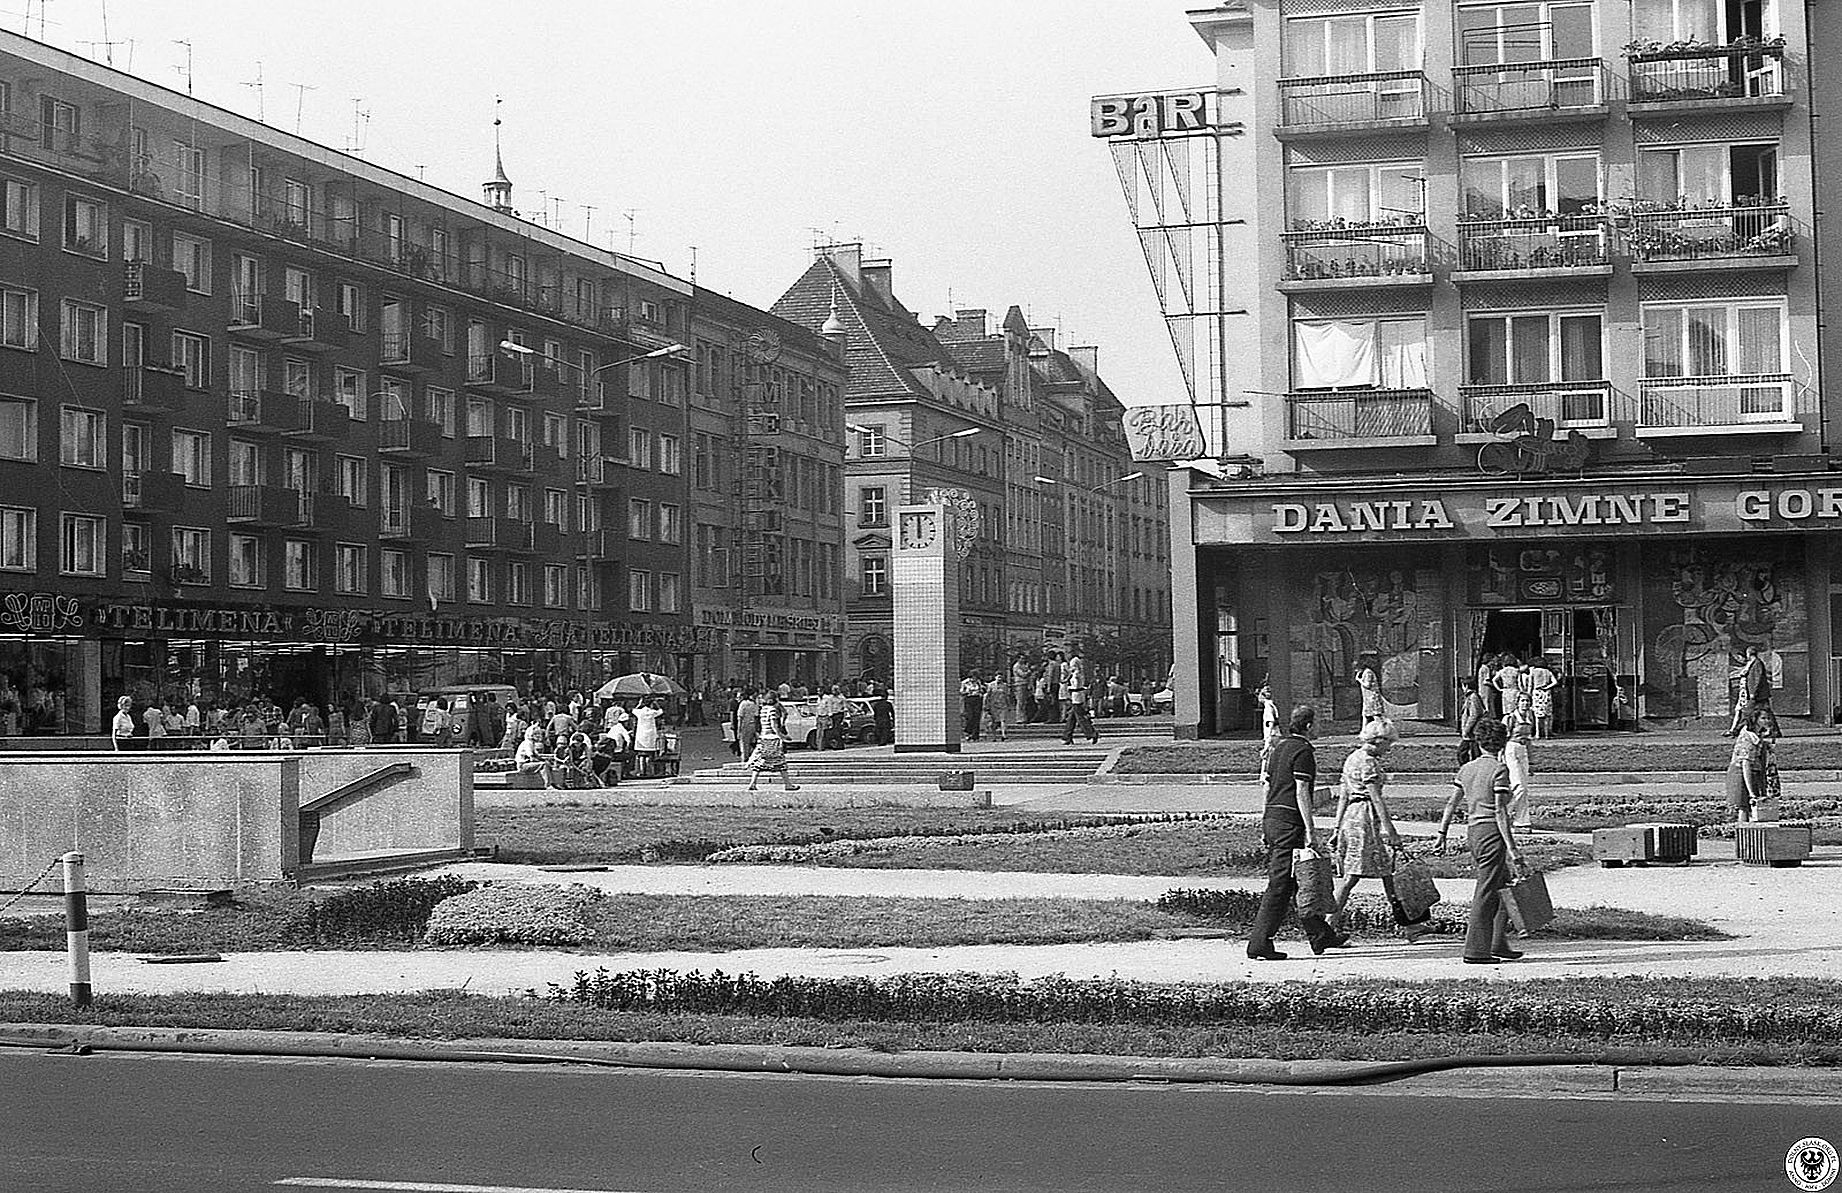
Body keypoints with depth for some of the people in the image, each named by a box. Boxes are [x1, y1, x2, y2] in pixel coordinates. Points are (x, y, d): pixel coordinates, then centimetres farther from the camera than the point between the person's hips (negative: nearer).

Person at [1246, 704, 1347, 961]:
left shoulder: (1280, 747, 16)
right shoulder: (1303, 751, -11)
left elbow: (1267, 785, 19)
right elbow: (1301, 792, -17)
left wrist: (1265, 823, 23)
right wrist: (1310, 829, -17)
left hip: (1272, 818, 10)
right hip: (1290, 822, -10)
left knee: (1301, 881, 16)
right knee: (1280, 885, -8)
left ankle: (1321, 935, 25)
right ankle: (1260, 943, -9)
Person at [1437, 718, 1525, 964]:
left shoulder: (1467, 769, 10)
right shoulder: (1499, 769, -10)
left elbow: (1451, 804, 10)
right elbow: (1501, 811, -15)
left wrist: (1442, 834, 17)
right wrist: (1511, 847, -16)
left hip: (1473, 831, 7)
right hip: (1492, 832, -7)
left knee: (1503, 888, 17)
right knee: (1486, 893, -4)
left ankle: (1498, 944, 16)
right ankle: (1475, 951, -3)